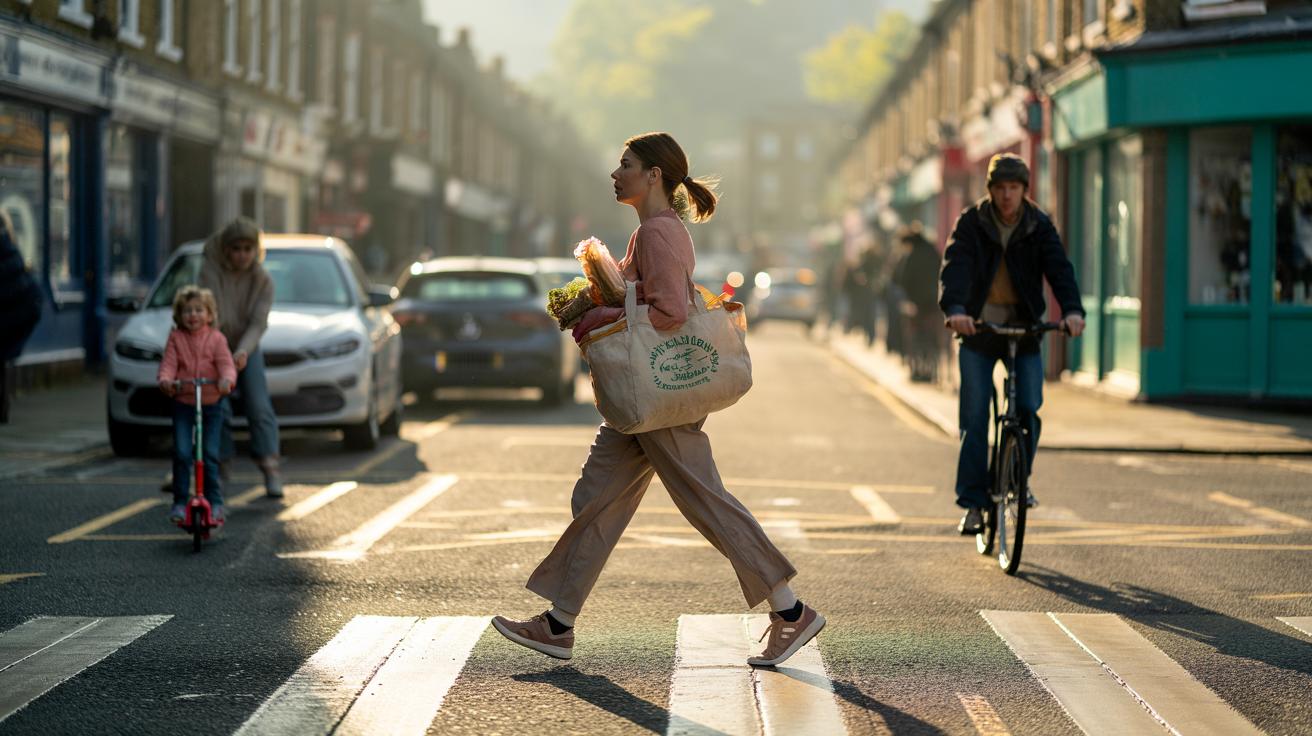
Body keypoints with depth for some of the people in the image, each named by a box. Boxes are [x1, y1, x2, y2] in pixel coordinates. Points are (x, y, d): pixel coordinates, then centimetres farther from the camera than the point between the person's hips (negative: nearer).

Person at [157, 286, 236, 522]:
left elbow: (226, 364, -11)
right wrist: (165, 380, -29)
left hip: (212, 403, 0)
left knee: (210, 454, 1)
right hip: (183, 403, 0)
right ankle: (180, 502, 0)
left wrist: (227, 380, -33)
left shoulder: (216, 338, -1)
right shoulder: (176, 338, 1)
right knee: (181, 452, -9)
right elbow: (169, 363, -7)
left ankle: (215, 502, 11)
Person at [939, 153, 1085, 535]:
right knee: (974, 417, -6)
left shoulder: (1039, 226, -2)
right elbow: (955, 266, -21)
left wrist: (1072, 310, -35)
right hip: (978, 326, -1)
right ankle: (973, 502, 0)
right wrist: (955, 309, -40)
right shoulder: (971, 222, -6)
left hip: (1024, 327, 1)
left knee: (1028, 410, -9)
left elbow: (1059, 268, -15)